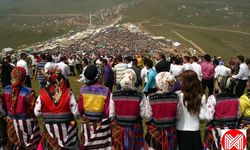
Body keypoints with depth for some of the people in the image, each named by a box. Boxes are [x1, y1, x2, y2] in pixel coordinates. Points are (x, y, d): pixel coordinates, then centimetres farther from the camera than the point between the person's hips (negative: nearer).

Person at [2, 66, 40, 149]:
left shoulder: (6, 89, -8)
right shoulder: (28, 92, -26)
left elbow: (4, 105, 4)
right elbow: (32, 109, -19)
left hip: (11, 121, 5)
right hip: (26, 122, -5)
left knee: (16, 143, 23)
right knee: (31, 145, 14)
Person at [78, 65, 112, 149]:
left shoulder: (83, 90, -12)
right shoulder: (106, 91, -21)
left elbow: (80, 108, -3)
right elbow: (108, 112, -20)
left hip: (87, 124, 3)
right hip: (102, 125, -3)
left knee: (87, 146, 18)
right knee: (102, 146, 11)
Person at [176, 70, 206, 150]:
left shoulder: (178, 95, -17)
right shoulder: (201, 97, -8)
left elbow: (176, 115, -14)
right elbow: (202, 116, -7)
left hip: (181, 130, -2)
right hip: (195, 130, 2)